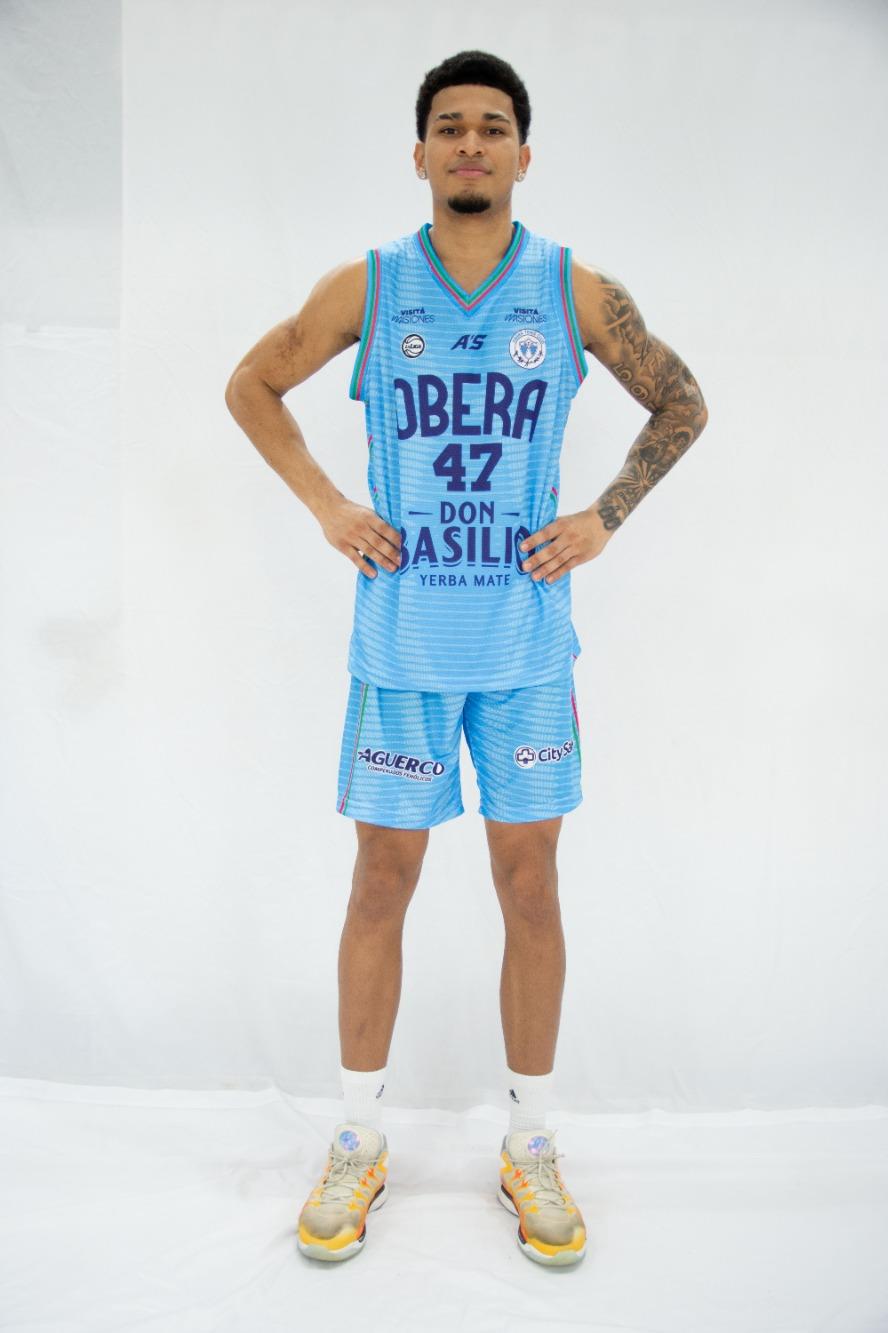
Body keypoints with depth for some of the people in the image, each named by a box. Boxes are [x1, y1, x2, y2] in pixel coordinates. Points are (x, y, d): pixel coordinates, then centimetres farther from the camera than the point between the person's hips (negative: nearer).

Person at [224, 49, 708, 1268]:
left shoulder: (577, 292, 2)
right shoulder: (366, 288, 2)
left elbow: (682, 404, 13)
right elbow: (251, 388, 13)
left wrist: (606, 520, 1)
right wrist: (327, 507, 2)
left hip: (528, 641, 1)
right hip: (401, 642, 0)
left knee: (529, 884, 7)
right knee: (383, 882, 7)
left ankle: (530, 1147, 25)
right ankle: (360, 1143, 25)